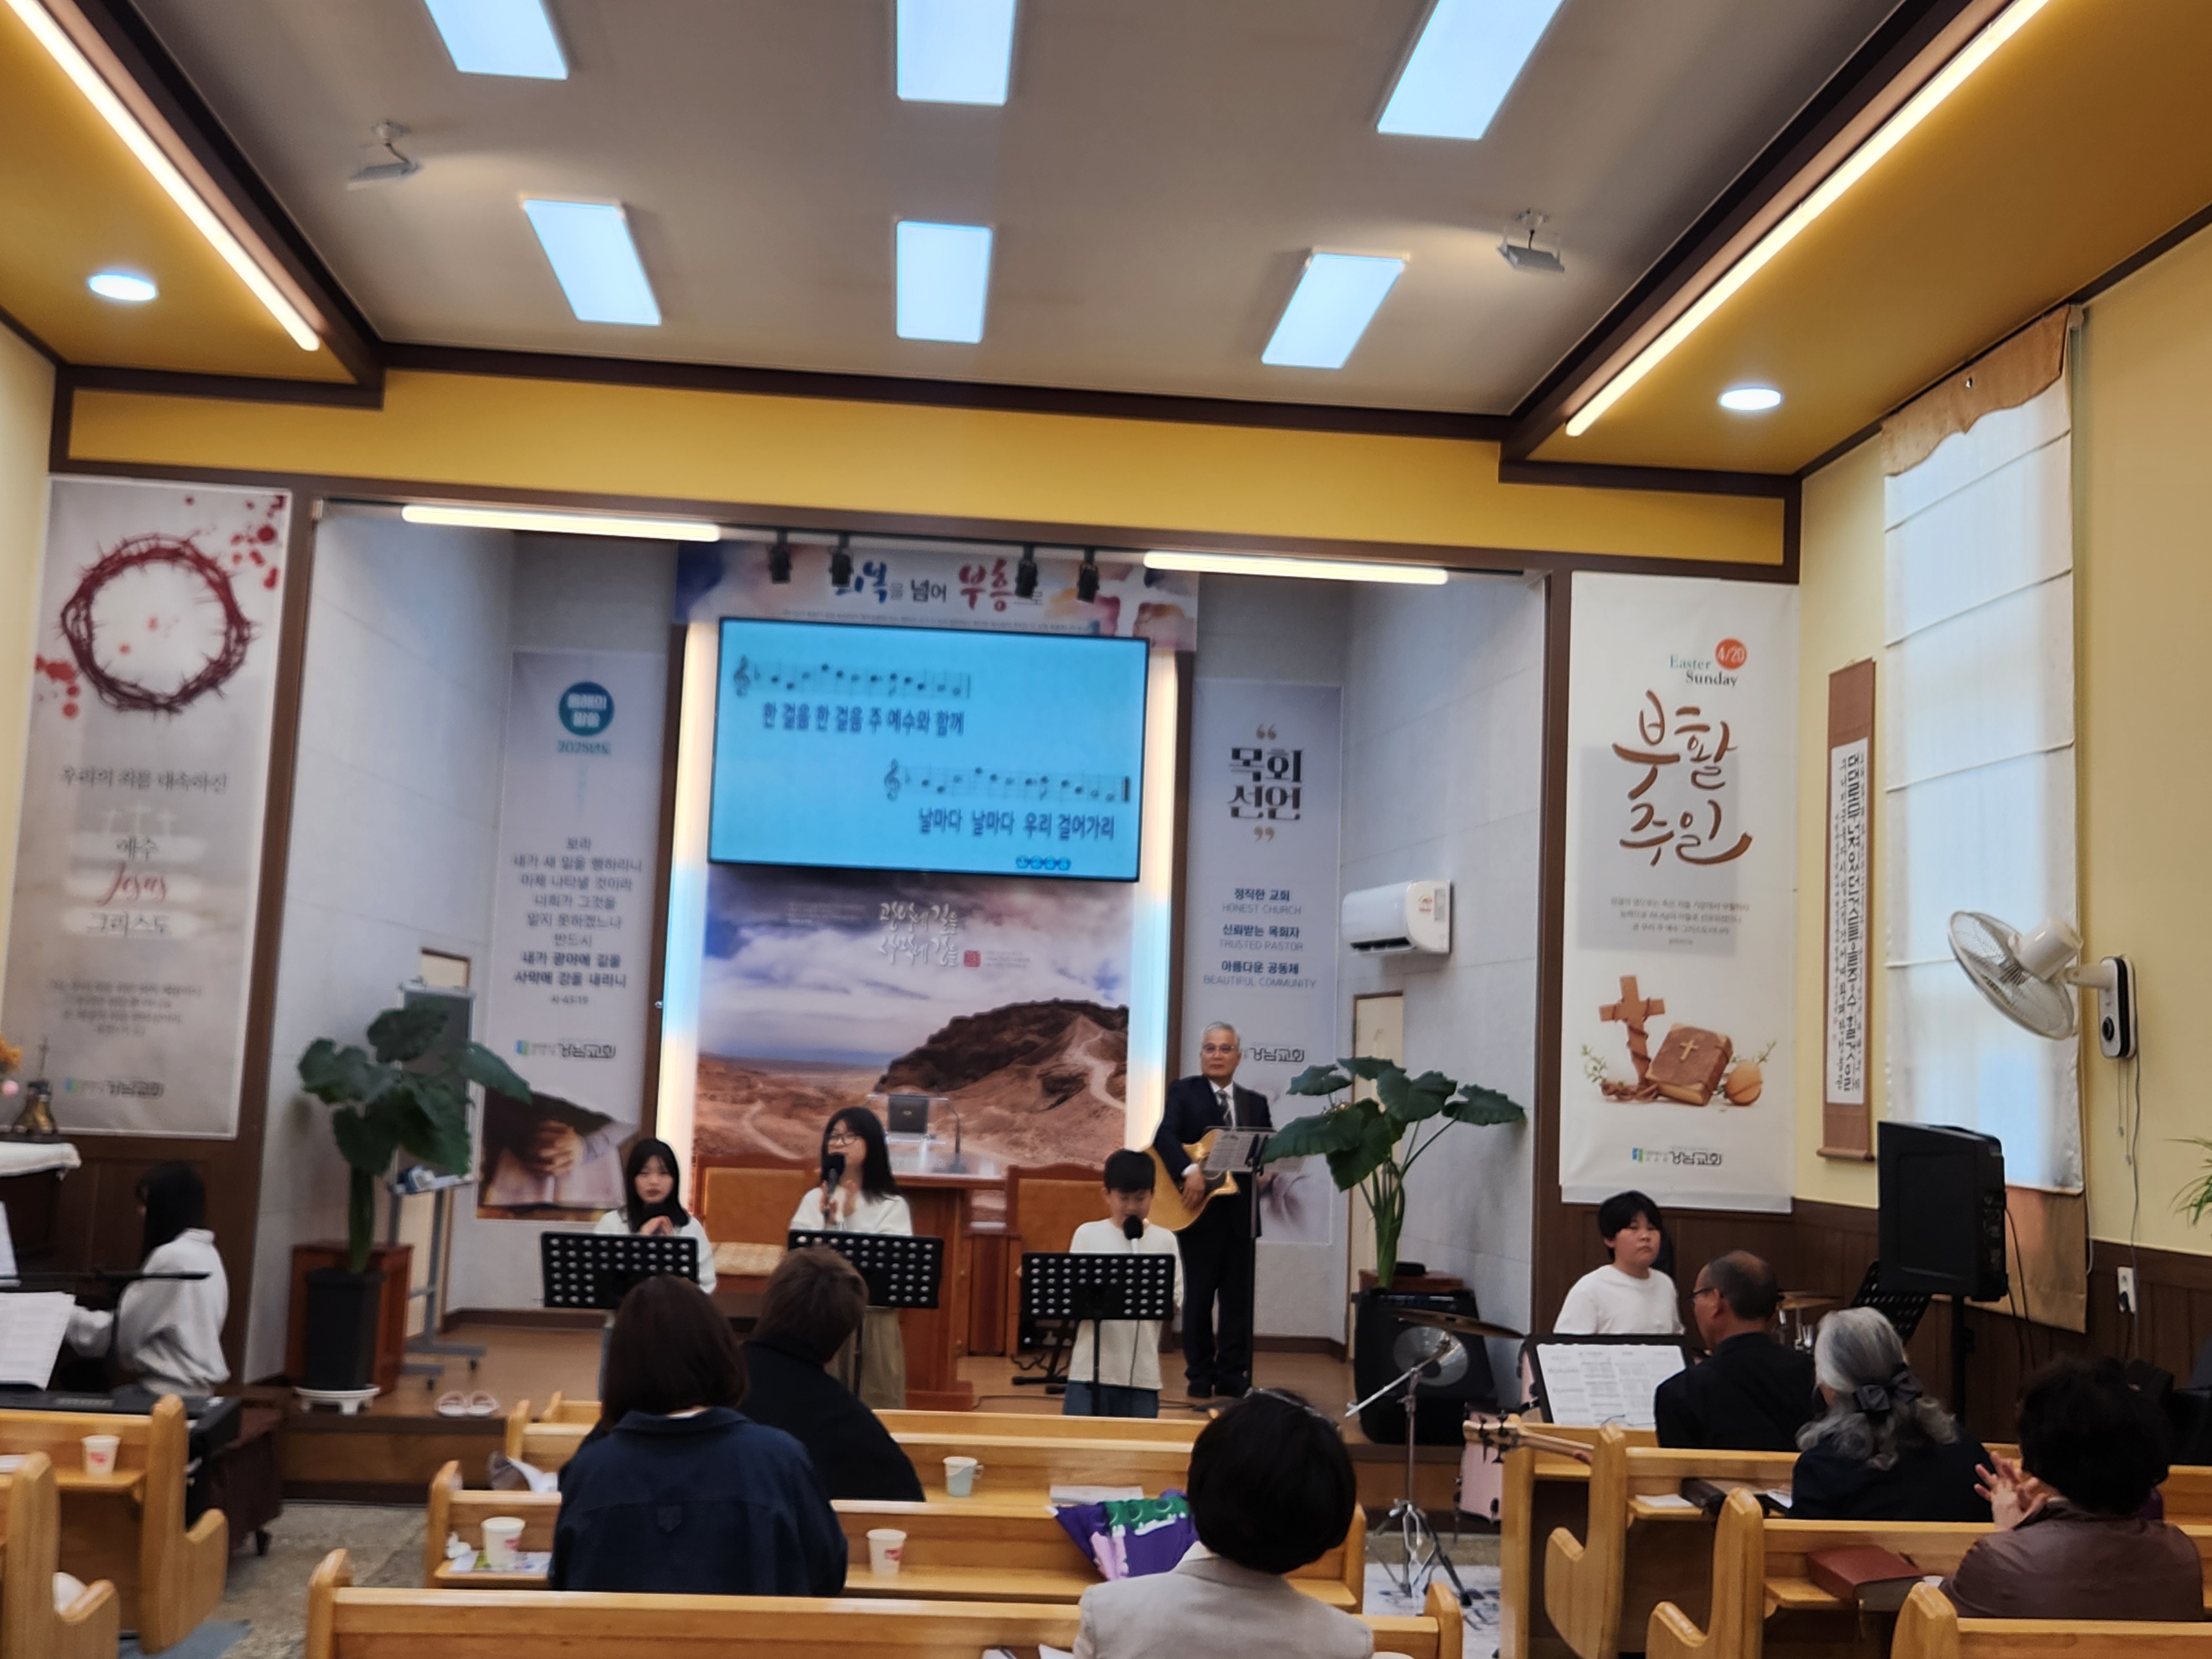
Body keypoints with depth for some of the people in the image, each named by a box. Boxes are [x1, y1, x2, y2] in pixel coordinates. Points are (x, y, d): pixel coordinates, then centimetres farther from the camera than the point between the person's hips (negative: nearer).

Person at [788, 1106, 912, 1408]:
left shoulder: (892, 1205, 0)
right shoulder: (814, 1199, 9)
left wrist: (849, 1220, -15)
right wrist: (828, 1223, -17)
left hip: (873, 1320, -2)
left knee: (875, 1408, 1)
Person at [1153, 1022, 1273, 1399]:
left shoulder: (1256, 1103, 12)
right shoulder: (1183, 1091, -1)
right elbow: (1164, 1135, -16)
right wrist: (1189, 1170, -30)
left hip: (1241, 1213, 4)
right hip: (1197, 1210, -3)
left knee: (1239, 1297, 6)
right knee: (1199, 1296, 5)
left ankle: (1233, 1376, 15)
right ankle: (1200, 1377, 15)